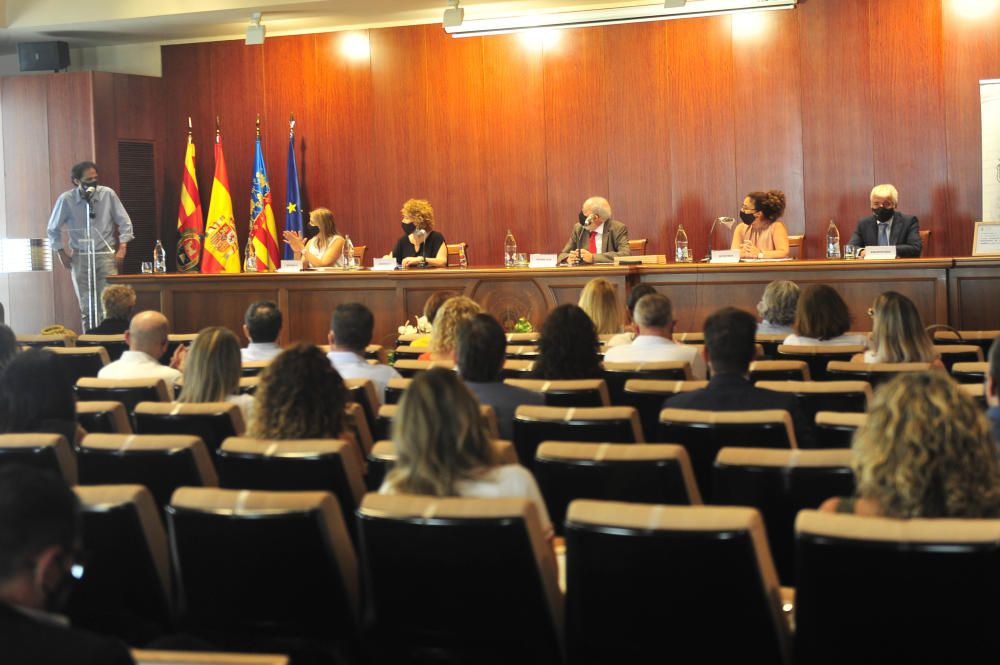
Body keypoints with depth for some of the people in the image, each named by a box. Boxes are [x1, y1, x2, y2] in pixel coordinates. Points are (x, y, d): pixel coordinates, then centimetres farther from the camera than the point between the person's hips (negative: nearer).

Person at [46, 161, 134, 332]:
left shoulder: (108, 194, -5)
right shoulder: (66, 199, -7)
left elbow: (124, 222, 4)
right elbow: (53, 229, 6)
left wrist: (122, 248, -3)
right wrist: (61, 254, 4)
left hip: (106, 255, 0)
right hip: (80, 257, 0)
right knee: (86, 305, 4)